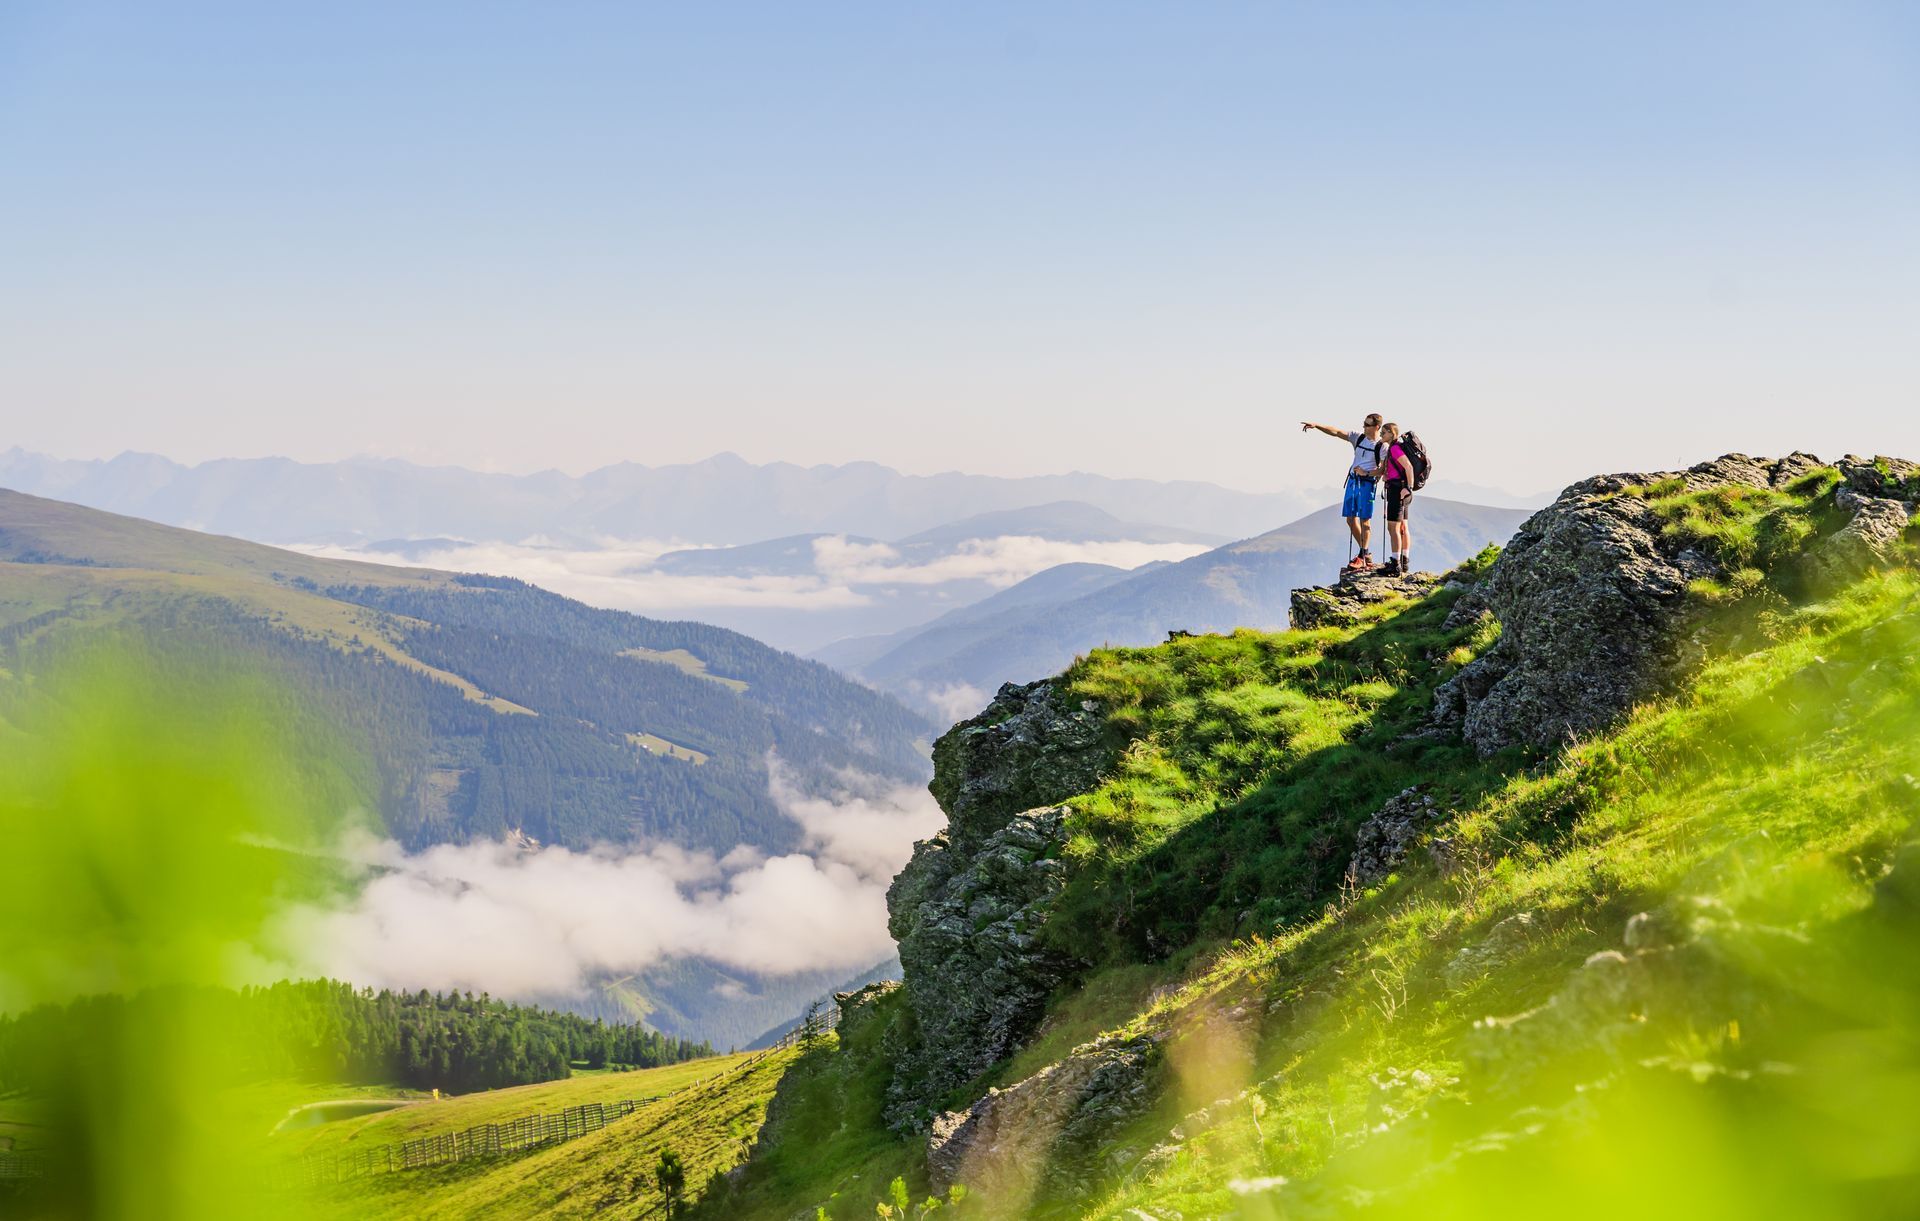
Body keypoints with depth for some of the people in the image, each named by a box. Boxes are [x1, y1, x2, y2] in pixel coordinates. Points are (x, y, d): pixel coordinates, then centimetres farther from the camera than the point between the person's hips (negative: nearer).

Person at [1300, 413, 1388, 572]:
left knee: (1364, 520, -7)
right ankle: (1365, 553, 17)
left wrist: (1367, 473, -18)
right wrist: (1316, 426, -3)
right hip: (1352, 481, 7)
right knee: (1351, 519, 7)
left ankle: (1363, 557, -4)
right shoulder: (1358, 438, 8)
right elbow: (1336, 432, 5)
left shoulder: (1382, 446, -8)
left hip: (1367, 483, -7)